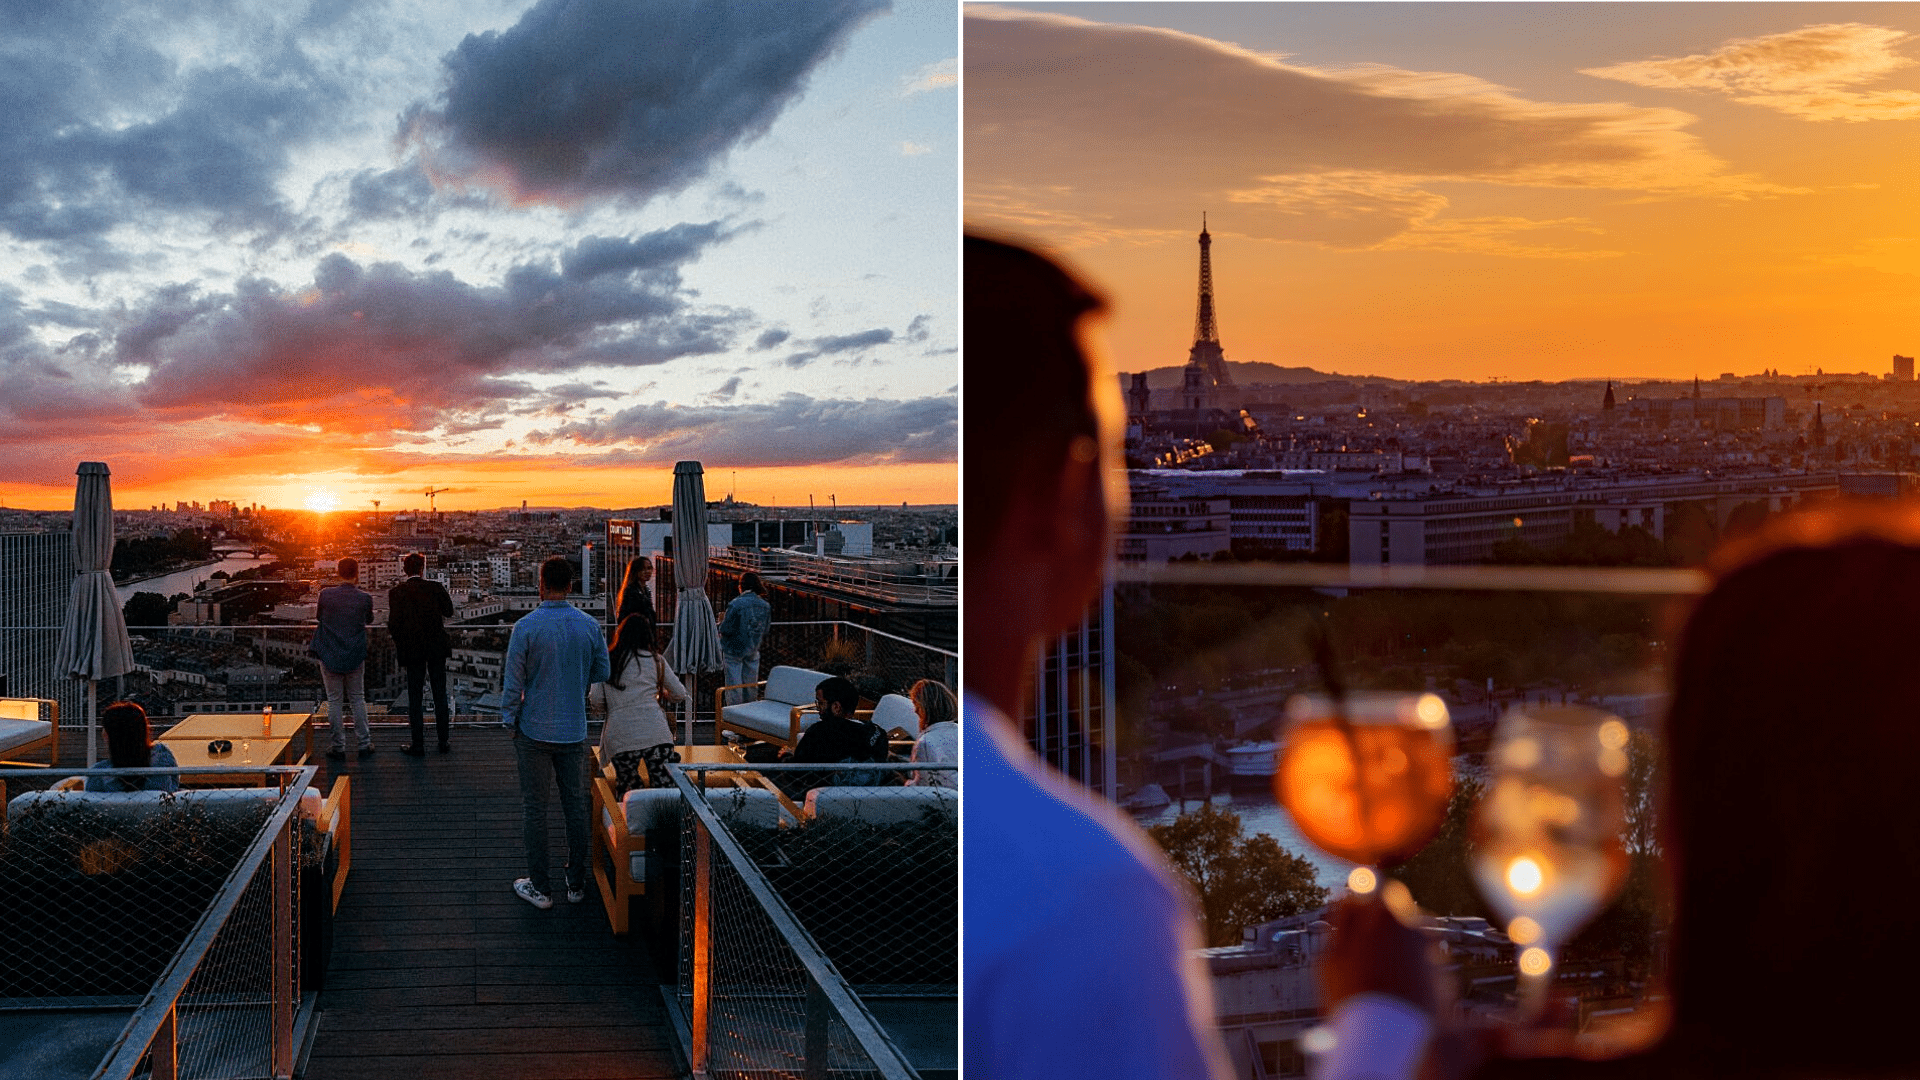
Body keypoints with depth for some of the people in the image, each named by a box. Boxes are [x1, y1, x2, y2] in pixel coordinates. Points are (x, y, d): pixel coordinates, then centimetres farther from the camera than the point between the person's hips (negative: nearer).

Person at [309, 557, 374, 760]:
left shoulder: (326, 595, -10)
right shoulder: (364, 598, -8)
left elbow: (318, 617, 7)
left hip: (330, 657, -1)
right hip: (355, 657, 1)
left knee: (334, 701, 6)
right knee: (357, 699, 12)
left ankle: (338, 746, 9)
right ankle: (364, 743, 14)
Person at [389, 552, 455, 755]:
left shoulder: (397, 593, -10)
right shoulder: (435, 588, -6)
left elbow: (393, 624, -13)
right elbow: (448, 610, 8)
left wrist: (399, 642, 4)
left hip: (412, 649, -2)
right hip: (437, 648, 2)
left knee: (414, 698, 5)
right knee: (440, 694, 11)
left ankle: (418, 745, 6)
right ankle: (443, 742, 15)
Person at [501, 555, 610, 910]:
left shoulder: (526, 626, -13)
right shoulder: (589, 625, -4)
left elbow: (514, 681, -9)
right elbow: (603, 673, 5)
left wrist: (509, 719, 4)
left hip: (535, 731, -3)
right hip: (574, 731, 3)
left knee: (535, 809, 6)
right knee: (575, 806, 12)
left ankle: (540, 888, 11)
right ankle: (576, 884, 20)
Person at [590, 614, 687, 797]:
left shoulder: (606, 661, 11)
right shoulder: (655, 660, 12)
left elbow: (595, 701, 5)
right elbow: (680, 694, 18)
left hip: (619, 738, 0)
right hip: (655, 734, 0)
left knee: (626, 796, 8)